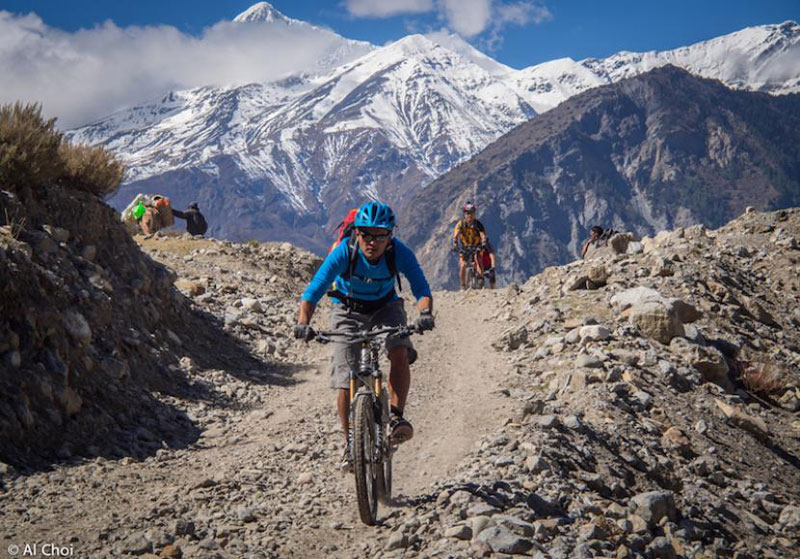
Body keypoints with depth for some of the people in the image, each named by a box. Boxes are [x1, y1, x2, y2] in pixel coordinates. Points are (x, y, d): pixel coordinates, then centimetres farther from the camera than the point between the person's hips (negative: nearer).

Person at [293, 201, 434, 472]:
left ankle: (397, 417, -14)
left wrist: (425, 313, -54)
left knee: (400, 353, -30)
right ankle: (350, 444, 8)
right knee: (345, 382, -10)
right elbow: (313, 291, -34)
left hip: (385, 308, 1)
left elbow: (421, 289, -32)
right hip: (348, 311, -1)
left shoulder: (400, 253, -26)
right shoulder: (344, 252, -29)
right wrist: (303, 322, -52)